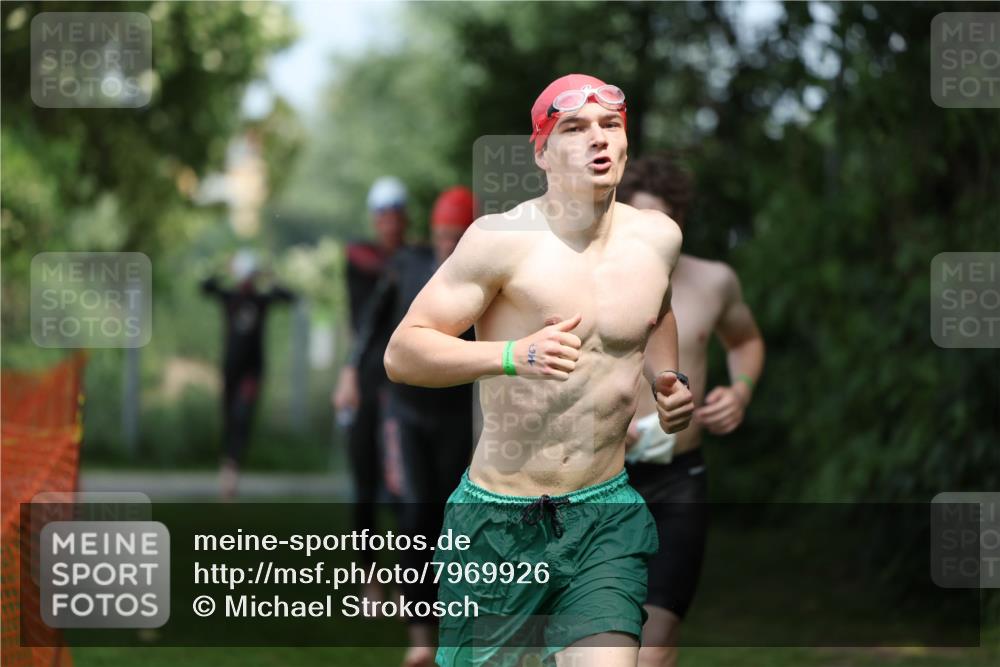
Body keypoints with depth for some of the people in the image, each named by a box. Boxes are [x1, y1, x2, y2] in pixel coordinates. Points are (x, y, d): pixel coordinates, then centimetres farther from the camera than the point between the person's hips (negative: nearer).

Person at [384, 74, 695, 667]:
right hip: (498, 521, -3)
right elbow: (401, 353, -17)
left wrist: (666, 380, 10)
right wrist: (513, 355, -30)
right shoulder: (503, 239, -12)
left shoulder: (658, 238, 3)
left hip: (606, 514, 3)